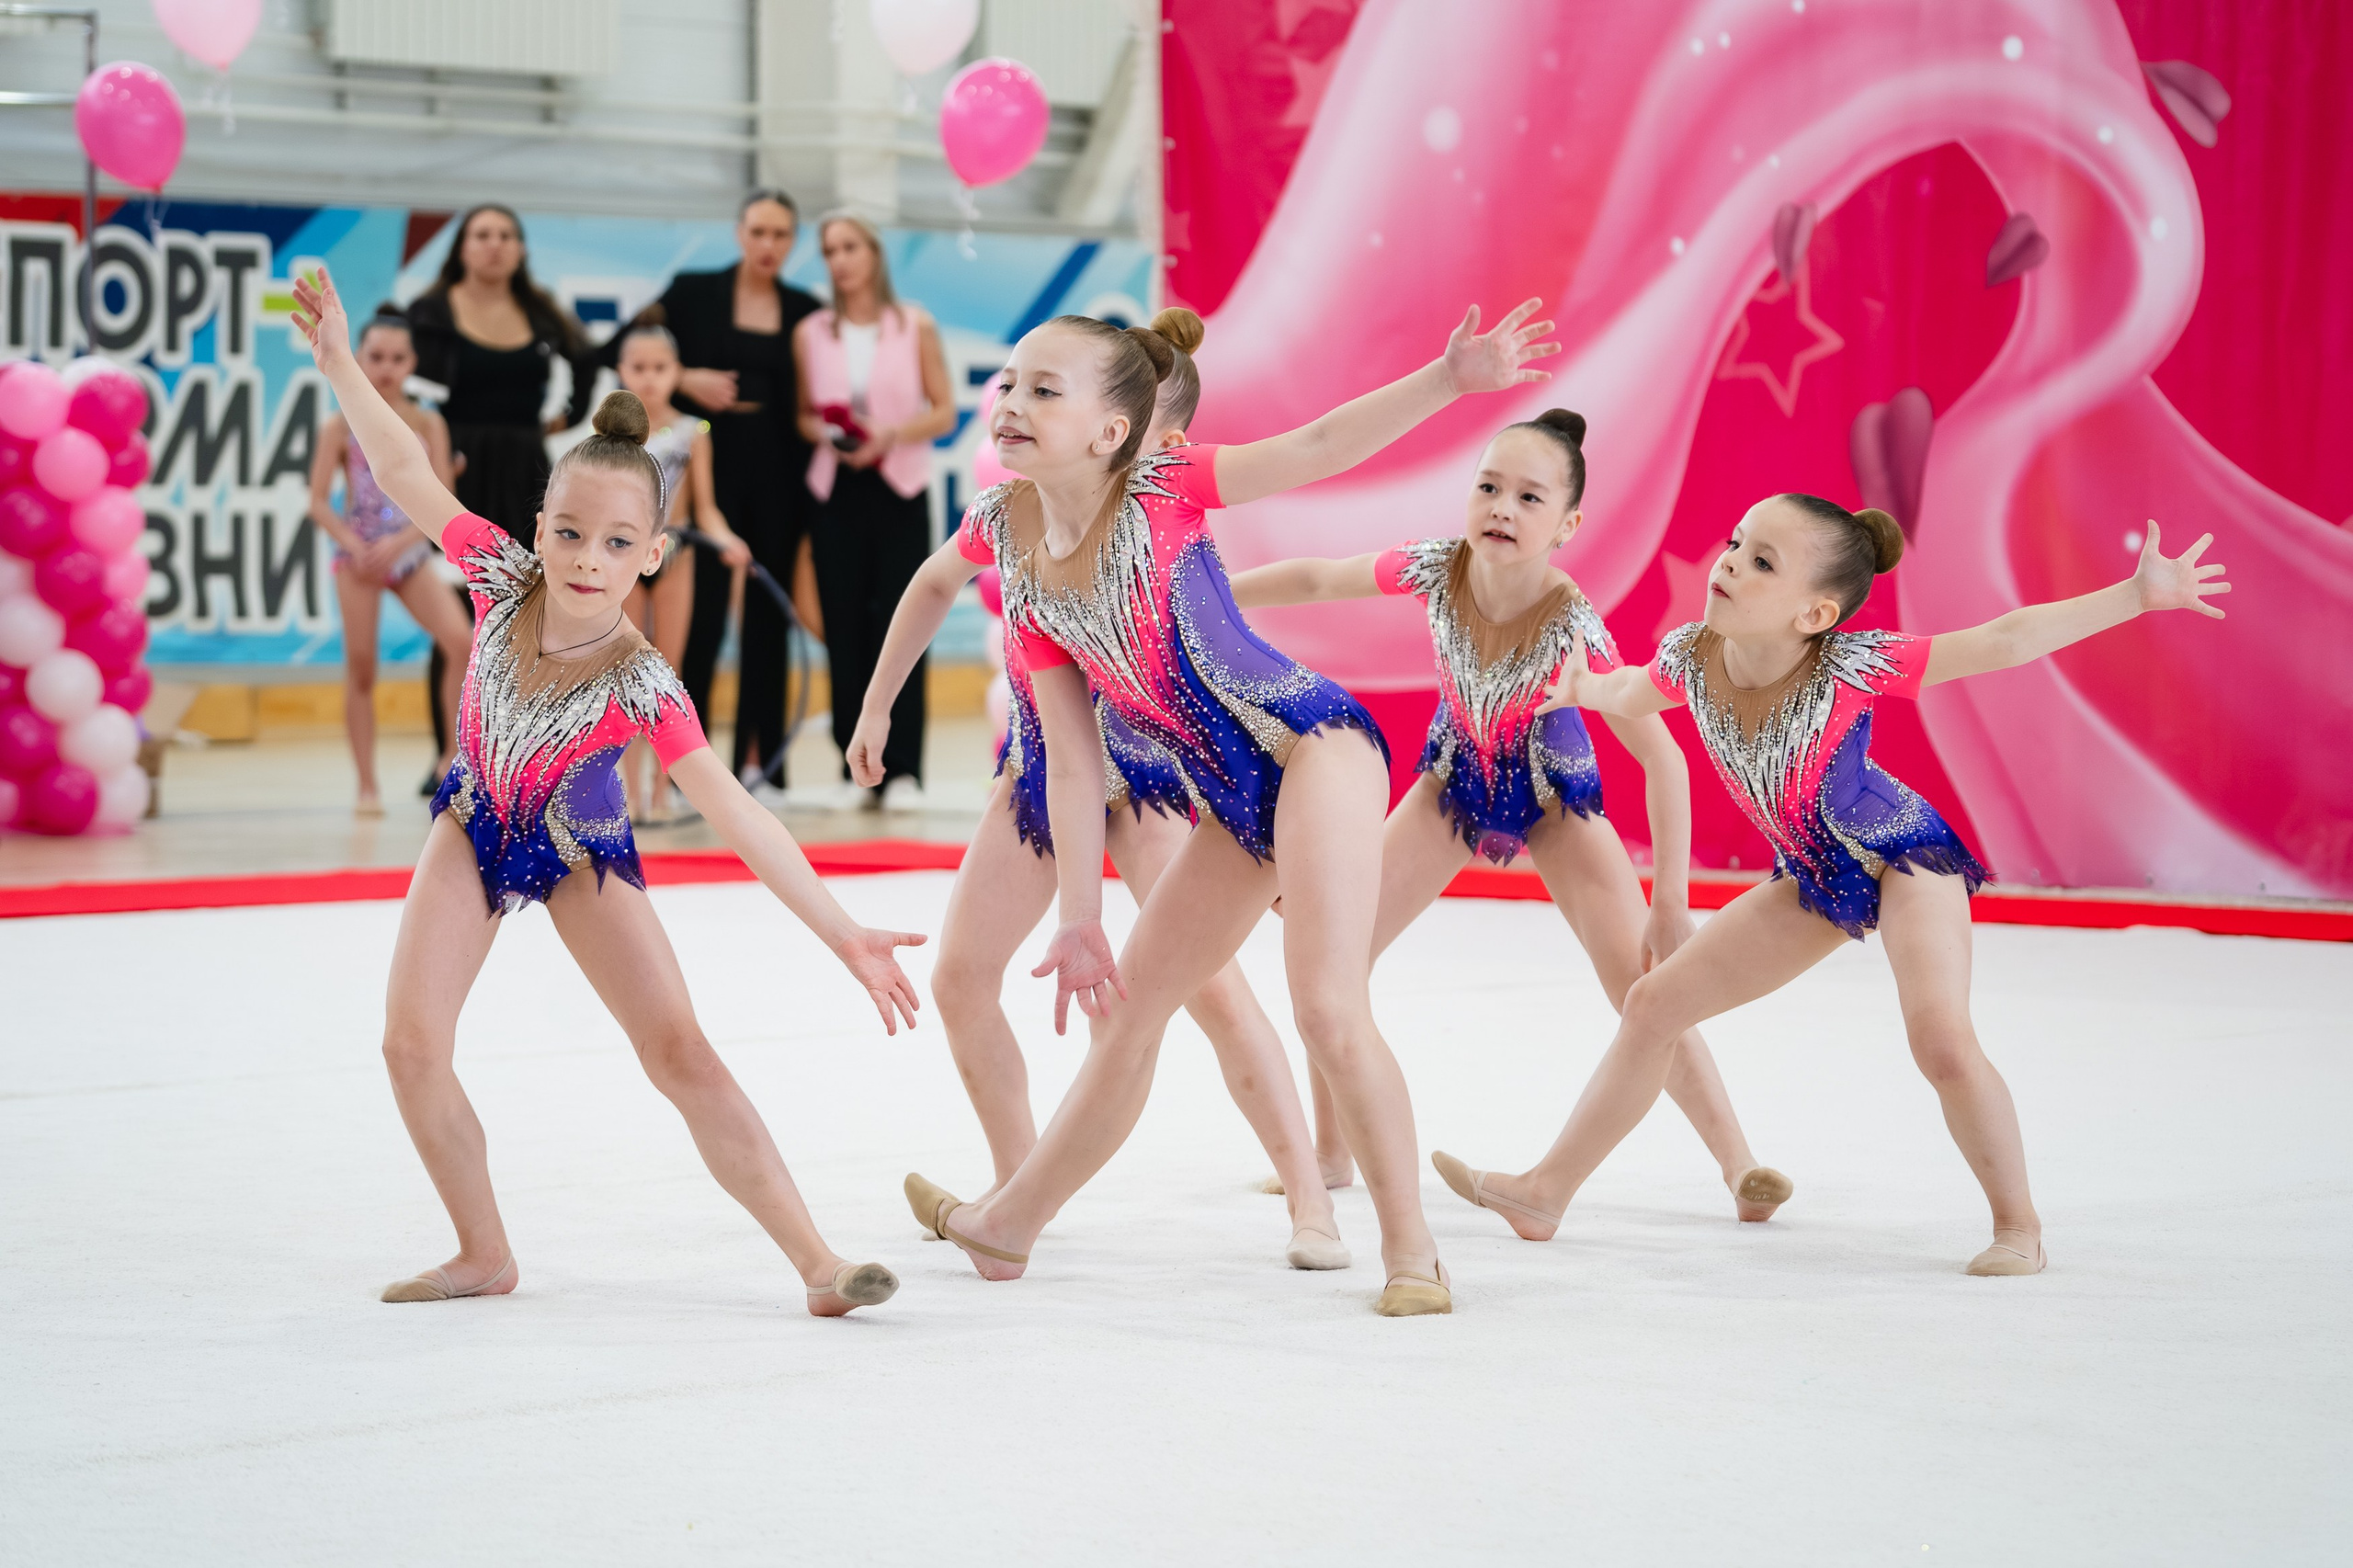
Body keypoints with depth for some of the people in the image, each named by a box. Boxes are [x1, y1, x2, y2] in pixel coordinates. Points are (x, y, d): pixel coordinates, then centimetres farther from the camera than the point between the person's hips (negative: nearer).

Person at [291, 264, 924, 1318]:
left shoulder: (641, 686, -33)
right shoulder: (503, 580, -25)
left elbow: (739, 818, -34)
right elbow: (405, 471, -14)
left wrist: (843, 935, -38)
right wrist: (337, 358, -18)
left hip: (582, 853, -3)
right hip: (475, 825, 3)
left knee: (679, 1053, -11)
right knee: (412, 1043, -11)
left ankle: (816, 1262, -9)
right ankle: (484, 1257, 6)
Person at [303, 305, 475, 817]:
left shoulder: (427, 424, 1)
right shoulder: (341, 426, -2)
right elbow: (319, 500, -4)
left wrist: (399, 543, -17)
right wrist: (352, 545, -18)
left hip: (409, 554, 1)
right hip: (358, 555, -1)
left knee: (459, 640, -18)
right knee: (361, 667, -1)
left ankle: (454, 756, -4)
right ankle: (367, 785, 8)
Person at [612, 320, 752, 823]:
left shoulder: (691, 432, 0)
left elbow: (704, 507, -2)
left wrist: (725, 539, -20)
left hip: (673, 555, 0)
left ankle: (660, 791, 8)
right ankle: (631, 792, 8)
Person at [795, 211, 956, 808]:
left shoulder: (916, 328, 2)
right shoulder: (810, 333, 7)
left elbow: (944, 411, 2)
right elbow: (804, 414, 12)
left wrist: (890, 435, -14)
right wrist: (824, 432, -10)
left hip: (900, 490, -2)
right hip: (836, 491, 2)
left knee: (897, 623, -7)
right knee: (844, 626, -1)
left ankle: (901, 768, -5)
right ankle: (858, 769, 3)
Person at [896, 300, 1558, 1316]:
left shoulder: (1159, 492, -11)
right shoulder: (1024, 572, 3)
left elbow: (1319, 448, -16)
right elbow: (1074, 758, 6)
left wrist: (1451, 378, -29)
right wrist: (1078, 918, 5)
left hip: (1312, 743, -7)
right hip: (1232, 805, 7)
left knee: (1327, 1006, -19)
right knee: (1128, 1011, 17)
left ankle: (1411, 1251, -7)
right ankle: (1006, 1225, 32)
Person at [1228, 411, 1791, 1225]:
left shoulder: (1573, 625, -35)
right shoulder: (1438, 570, -26)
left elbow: (1662, 761, -32)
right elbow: (1316, 579, -8)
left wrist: (1671, 905, -34)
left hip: (1554, 796, -3)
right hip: (1454, 783, 3)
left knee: (1642, 984, -15)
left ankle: (1741, 1166, -6)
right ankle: (1330, 1152, 14)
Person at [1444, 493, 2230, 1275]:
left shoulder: (1849, 666, -31)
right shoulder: (1690, 658, -17)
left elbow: (2002, 641, -31)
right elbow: (1631, 695, 8)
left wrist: (2138, 595, -35)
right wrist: (1584, 687, -15)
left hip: (1904, 854, -6)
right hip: (1813, 877, 6)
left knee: (1941, 1040, -27)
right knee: (1653, 1004, 6)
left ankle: (2018, 1224, -6)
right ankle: (1547, 1189, 19)